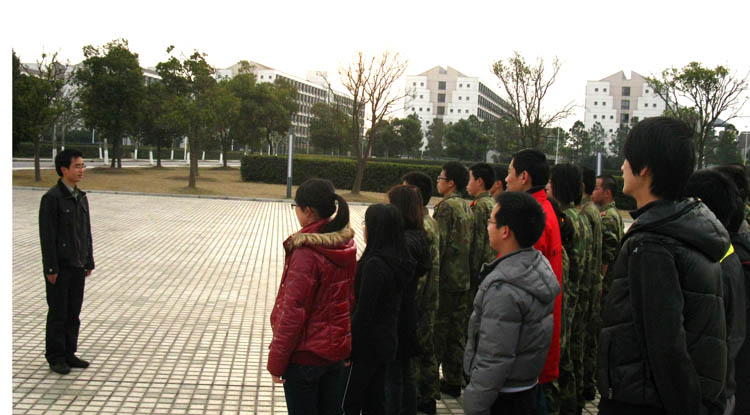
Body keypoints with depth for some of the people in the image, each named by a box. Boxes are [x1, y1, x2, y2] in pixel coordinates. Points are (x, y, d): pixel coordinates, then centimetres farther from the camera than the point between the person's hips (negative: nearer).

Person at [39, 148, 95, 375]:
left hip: (78, 265, 6)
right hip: (60, 266, -6)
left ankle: (69, 353, 23)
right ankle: (55, 358, 15)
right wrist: (51, 268, -16)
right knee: (58, 313, 3)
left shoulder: (81, 197, 10)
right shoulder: (52, 197, -12)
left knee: (74, 313, 12)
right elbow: (47, 235, -14)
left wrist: (89, 262, 12)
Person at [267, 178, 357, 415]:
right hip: (337, 350, 7)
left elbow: (294, 311, -20)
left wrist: (276, 360, -11)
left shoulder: (306, 253, -22)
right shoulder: (347, 246, 0)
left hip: (305, 355, -7)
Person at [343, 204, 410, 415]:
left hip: (367, 343, -8)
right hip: (386, 341, 8)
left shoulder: (374, 265, -22)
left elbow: (363, 312, -21)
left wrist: (347, 347, -13)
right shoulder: (397, 262, 5)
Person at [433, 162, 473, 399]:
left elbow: (439, 244, -19)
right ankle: (454, 381, 21)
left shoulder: (446, 206, -13)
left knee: (437, 330, 1)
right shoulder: (467, 208, 12)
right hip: (463, 280, 8)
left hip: (445, 280, -8)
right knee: (457, 331, 13)